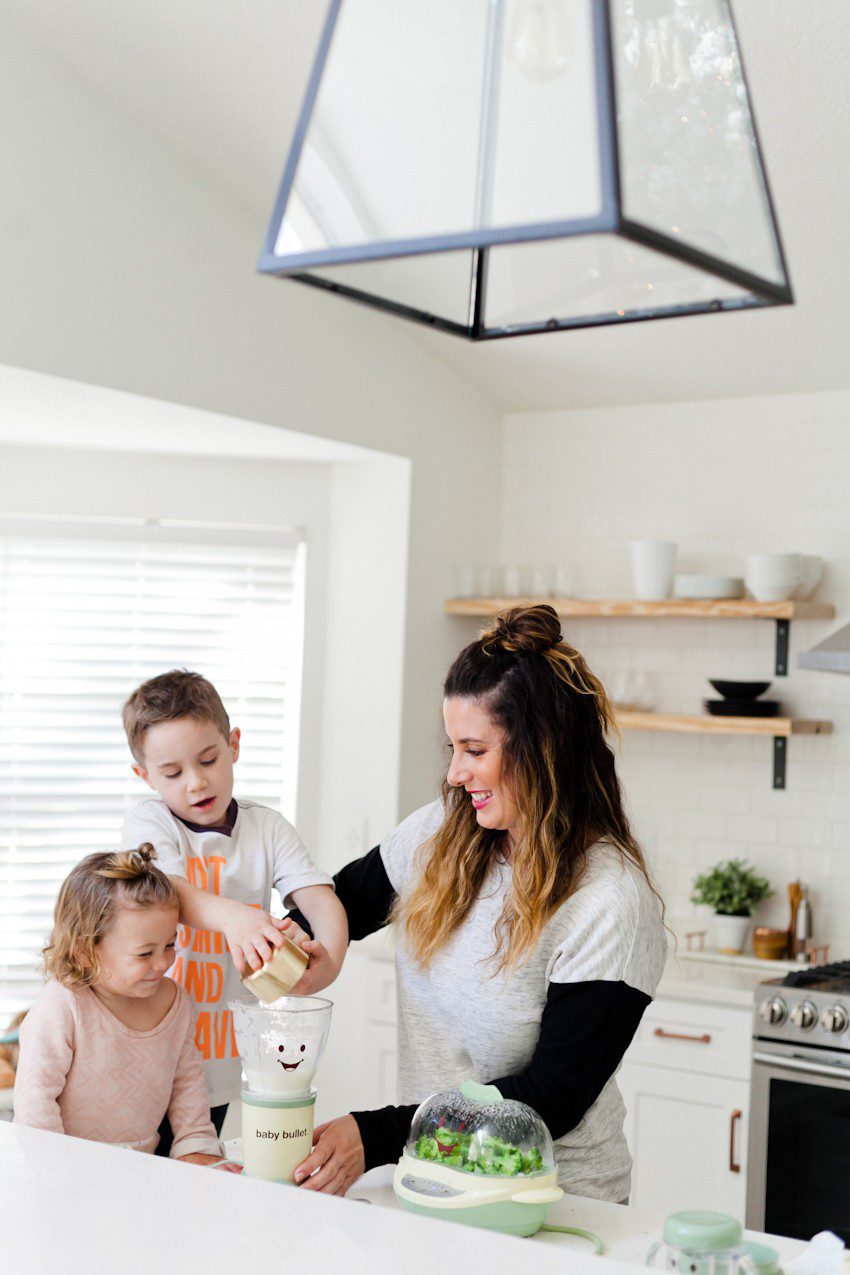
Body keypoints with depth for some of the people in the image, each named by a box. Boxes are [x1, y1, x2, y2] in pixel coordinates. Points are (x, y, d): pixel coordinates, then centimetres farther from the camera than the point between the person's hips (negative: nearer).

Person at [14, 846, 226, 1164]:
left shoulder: (174, 1001, 0)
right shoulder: (61, 1007, -20)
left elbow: (187, 1080, 13)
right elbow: (35, 1096, -16)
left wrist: (197, 1147, 7)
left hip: (141, 1163, 3)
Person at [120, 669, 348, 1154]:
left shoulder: (268, 828, 3)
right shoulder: (148, 823, -5)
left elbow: (318, 895, -10)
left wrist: (331, 954, -33)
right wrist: (232, 916, -46)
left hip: (223, 1056, 3)